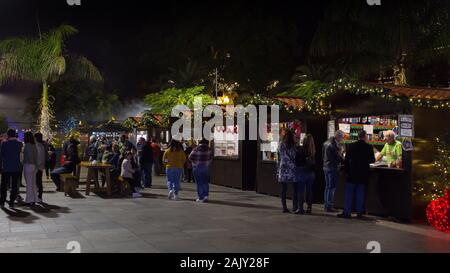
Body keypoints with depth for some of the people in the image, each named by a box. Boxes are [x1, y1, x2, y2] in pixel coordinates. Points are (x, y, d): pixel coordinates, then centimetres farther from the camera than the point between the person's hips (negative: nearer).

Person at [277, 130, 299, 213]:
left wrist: (278, 172, 12)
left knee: (283, 190, 5)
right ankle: (295, 206, 5)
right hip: (292, 170, -4)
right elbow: (296, 158, -7)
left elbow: (279, 159, 7)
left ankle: (284, 207, 6)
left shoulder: (281, 146, 4)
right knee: (296, 188, 8)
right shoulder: (293, 146, -8)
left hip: (283, 170, 4)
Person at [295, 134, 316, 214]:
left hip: (302, 172, -4)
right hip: (311, 173, 4)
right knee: (309, 190, 12)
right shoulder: (313, 151, -3)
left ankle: (301, 208, 3)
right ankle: (309, 208, 18)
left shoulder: (300, 149, -14)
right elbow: (315, 163, 5)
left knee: (301, 191, 2)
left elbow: (297, 161, -7)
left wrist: (298, 167, 9)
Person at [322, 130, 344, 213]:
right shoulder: (334, 145, -19)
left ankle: (326, 205, 21)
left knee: (327, 187, 15)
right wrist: (344, 162, -4)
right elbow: (338, 157, -17)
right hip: (333, 168, -9)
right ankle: (329, 206, -1)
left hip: (326, 167, 9)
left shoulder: (326, 143, 11)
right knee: (331, 187, -4)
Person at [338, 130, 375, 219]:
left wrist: (346, 170, 7)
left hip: (352, 173, -1)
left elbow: (346, 159, -2)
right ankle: (359, 212, 11)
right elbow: (372, 160, 3)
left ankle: (347, 212, 2)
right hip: (363, 174, 1)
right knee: (360, 193, 9)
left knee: (349, 193, 3)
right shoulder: (369, 147, -5)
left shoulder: (351, 146, -5)